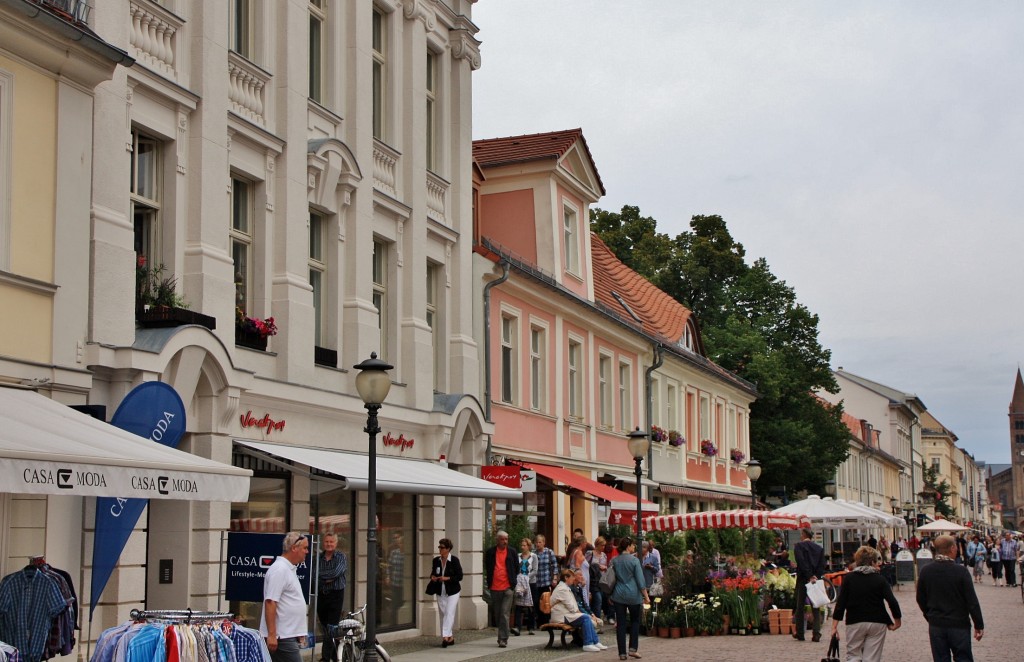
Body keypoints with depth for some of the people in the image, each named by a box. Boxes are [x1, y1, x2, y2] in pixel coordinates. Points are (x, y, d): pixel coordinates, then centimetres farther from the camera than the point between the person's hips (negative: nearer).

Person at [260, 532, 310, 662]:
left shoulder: (289, 569, 18)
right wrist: (271, 635, -24)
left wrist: (299, 634, 24)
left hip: (289, 635, 10)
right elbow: (270, 603, -20)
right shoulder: (279, 570, -14)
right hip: (283, 637, -10)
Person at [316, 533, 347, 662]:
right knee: (324, 627, 8)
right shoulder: (318, 558, 6)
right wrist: (327, 579, -18)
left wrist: (320, 575, -11)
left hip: (335, 595, -4)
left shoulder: (341, 557, -3)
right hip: (321, 595, 4)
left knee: (331, 628, -8)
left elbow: (336, 573, -19)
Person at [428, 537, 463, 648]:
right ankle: (450, 637, 14)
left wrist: (447, 578, -20)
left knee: (449, 613, -13)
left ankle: (446, 636, -17)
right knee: (443, 614, 6)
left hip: (452, 592, -5)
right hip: (440, 592, 5)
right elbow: (433, 573, 18)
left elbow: (459, 576, -8)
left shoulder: (454, 560, -8)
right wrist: (433, 577, -5)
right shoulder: (436, 560, 6)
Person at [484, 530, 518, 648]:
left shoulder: (511, 552, 3)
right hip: (495, 588, 2)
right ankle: (502, 636, 25)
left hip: (508, 588, -2)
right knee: (497, 614, 11)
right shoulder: (490, 552, 4)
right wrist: (490, 580, 11)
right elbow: (487, 567, 14)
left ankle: (503, 639, -10)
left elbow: (516, 569, 12)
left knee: (504, 614, -10)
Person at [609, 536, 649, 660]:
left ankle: (622, 653, 4)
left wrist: (610, 595, 21)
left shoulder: (614, 561, 3)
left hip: (618, 595, 3)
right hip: (633, 595, -3)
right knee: (635, 621, 14)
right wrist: (646, 596, -5)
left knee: (620, 623, 4)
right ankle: (633, 648, 5)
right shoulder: (634, 560, -8)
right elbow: (640, 580, -10)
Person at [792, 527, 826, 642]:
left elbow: (802, 562, -15)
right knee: (816, 607, 4)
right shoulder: (819, 548, 9)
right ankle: (816, 634, -6)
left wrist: (810, 576, -14)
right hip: (816, 579, 3)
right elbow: (822, 565, 2)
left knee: (800, 607, 8)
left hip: (803, 579, -3)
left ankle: (799, 634, 12)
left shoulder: (798, 546, -4)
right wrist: (816, 576, -4)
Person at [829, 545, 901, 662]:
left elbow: (840, 603, -4)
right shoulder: (880, 580, -2)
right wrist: (897, 621, 3)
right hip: (877, 623, 0)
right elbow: (892, 602, -10)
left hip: (854, 623, 0)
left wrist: (834, 625, -2)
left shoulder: (849, 578, 0)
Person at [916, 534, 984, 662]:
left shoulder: (925, 571, -4)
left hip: (936, 626, 3)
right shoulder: (961, 571, -15)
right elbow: (972, 602, -12)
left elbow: (920, 599, 6)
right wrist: (979, 625, -3)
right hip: (959, 625, -3)